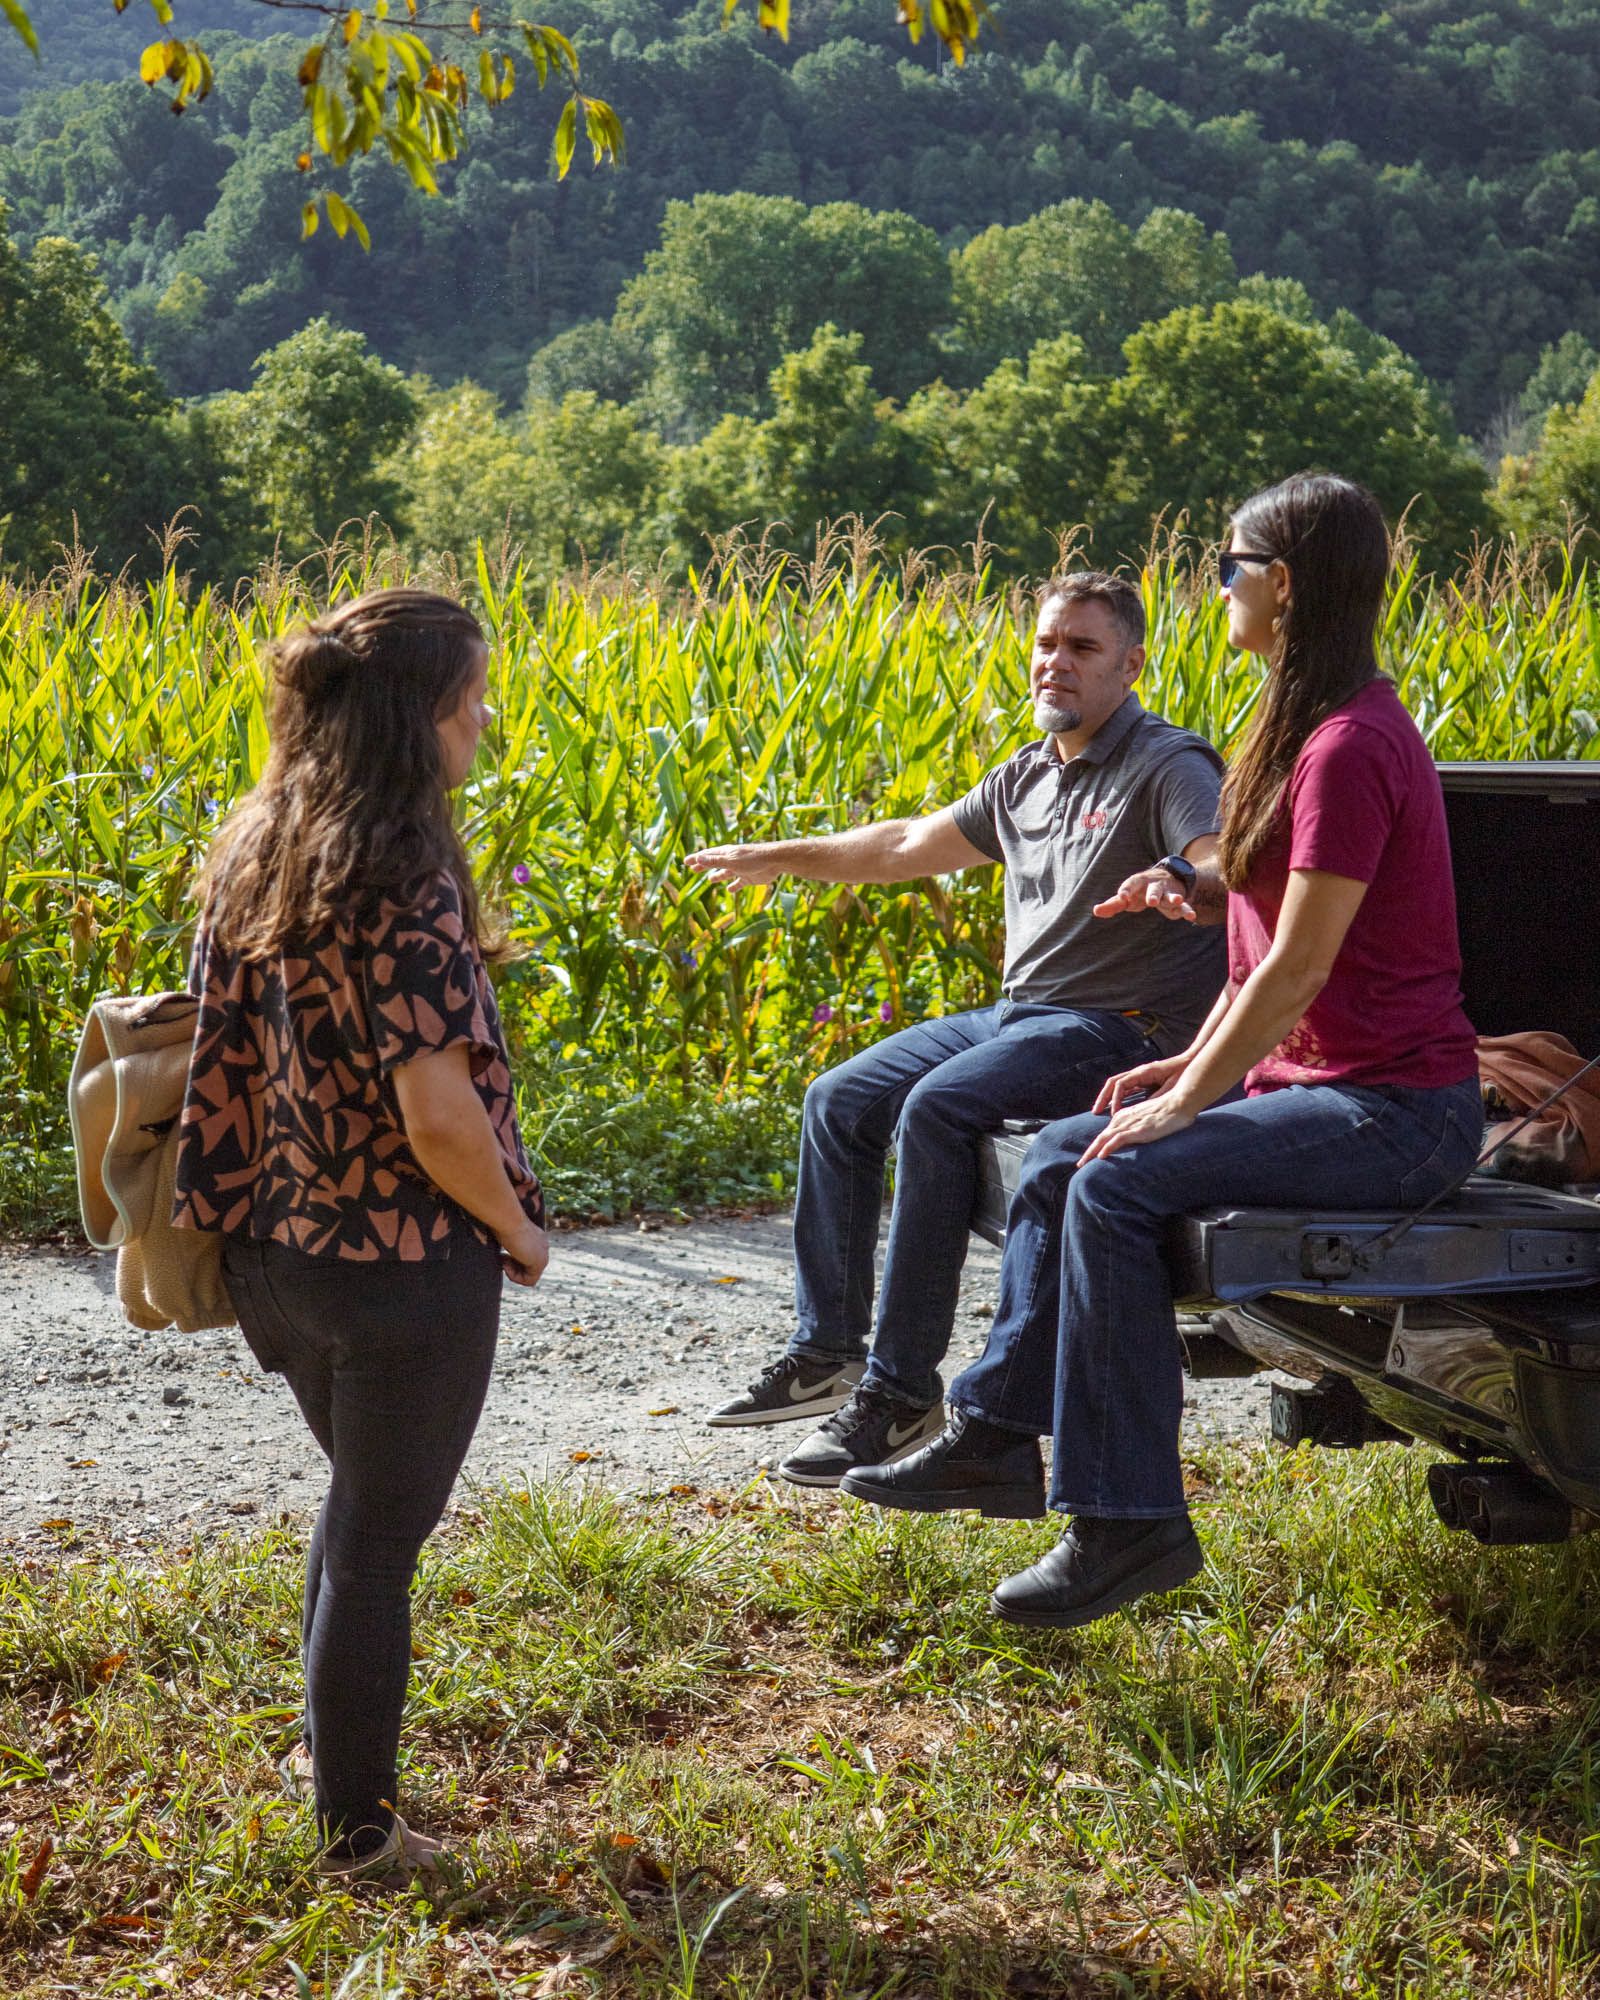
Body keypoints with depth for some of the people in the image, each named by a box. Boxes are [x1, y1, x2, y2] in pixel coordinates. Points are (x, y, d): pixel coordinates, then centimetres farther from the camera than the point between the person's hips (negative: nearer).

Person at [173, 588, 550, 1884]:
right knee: (379, 1539, 9)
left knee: (360, 1495, 29)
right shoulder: (402, 883, -23)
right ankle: (356, 1834, 23)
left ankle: (331, 1742, 45)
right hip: (405, 1265, -7)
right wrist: (518, 1229, -9)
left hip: (277, 1246, 8)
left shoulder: (255, 854, 1)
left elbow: (229, 1050, 7)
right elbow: (438, 1111, -25)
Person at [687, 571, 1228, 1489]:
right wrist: (776, 856, 31)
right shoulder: (1028, 778, 15)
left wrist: (1177, 877, -52)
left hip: (1119, 1028, -9)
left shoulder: (1166, 767, -10)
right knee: (839, 1101, 2)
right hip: (1020, 1014, 9)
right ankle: (825, 1353, 10)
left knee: (936, 1109, -30)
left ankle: (904, 1388, -22)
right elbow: (912, 844, 27)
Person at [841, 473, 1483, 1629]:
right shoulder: (1313, 729, 14)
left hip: (1393, 1112, -10)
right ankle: (998, 1435, 14)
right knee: (1062, 1154, 6)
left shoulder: (1349, 749, -20)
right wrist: (1193, 1065, 9)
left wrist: (1182, 1105, -16)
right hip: (1317, 1083, 10)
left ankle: (1129, 1523, -16)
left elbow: (1298, 967, -21)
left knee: (1118, 1184, -23)